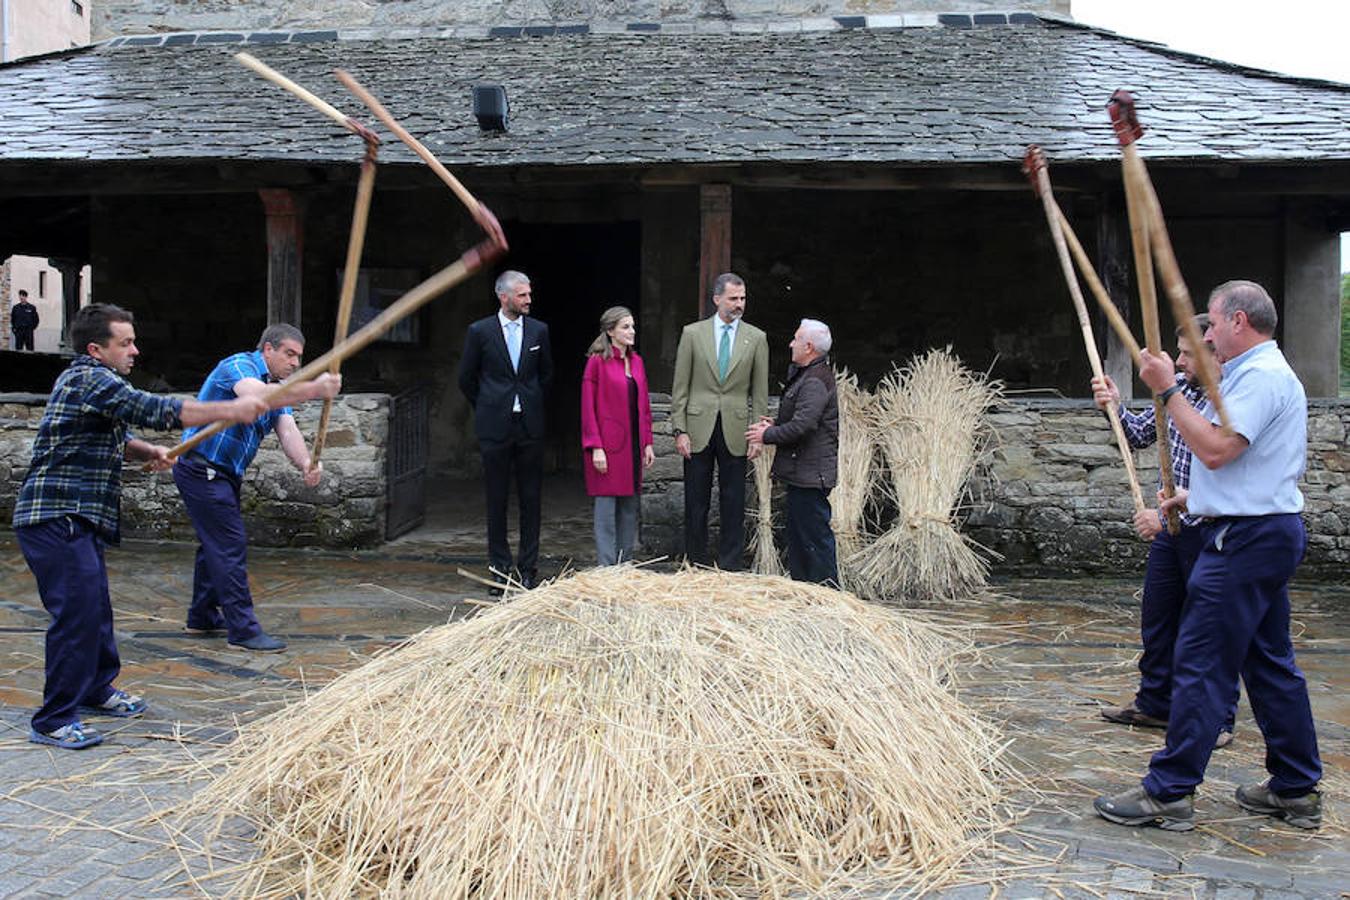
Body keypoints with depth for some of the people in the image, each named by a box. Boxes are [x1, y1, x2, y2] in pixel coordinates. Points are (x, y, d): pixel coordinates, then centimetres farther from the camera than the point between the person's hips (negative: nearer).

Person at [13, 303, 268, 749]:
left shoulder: (88, 380, 18)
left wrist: (147, 451, 8)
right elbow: (155, 409, -25)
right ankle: (53, 721, -6)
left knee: (96, 607, 20)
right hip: (58, 517, -11)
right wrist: (231, 410, -24)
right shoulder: (89, 379, -16)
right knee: (77, 612, -12)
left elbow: (114, 436, 30)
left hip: (77, 520, 11)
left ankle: (96, 688, 36)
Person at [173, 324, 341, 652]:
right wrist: (314, 389, -46)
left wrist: (305, 463, -25)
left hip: (221, 475, 10)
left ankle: (203, 617, 34)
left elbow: (287, 430, -4)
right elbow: (257, 397, -37)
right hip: (202, 469, -10)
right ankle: (243, 629, -7)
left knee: (215, 543, 19)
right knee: (231, 545, -10)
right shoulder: (238, 365, -14)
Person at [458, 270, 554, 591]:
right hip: (495, 428, -2)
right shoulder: (480, 331, -1)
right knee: (496, 500, 4)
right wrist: (487, 408, 11)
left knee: (531, 499, 3)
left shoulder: (539, 330, 5)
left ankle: (528, 569, 11)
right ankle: (500, 569, 12)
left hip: (530, 425, 2)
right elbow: (466, 378, 8)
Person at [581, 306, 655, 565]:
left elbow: (644, 405, 15)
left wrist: (647, 443, 10)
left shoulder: (637, 361, 12)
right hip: (608, 446, -6)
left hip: (634, 444, 6)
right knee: (606, 507, -3)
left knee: (631, 507, 9)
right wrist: (596, 447, -14)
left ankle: (625, 562, 18)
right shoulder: (597, 361, -7)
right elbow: (588, 408, -9)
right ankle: (606, 568, 3)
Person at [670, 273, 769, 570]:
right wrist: (680, 430, -4)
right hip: (698, 429, 0)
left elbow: (760, 392, 6)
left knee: (733, 504, 4)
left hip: (735, 432, 0)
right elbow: (680, 387, 3)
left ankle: (730, 566, 13)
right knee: (696, 502, 6)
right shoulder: (693, 333, 3)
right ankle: (695, 565, 17)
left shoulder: (756, 338, 5)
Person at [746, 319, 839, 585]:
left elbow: (802, 426, -24)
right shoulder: (804, 375, 17)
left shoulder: (815, 382, -18)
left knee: (815, 534, -6)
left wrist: (767, 435, -12)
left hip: (810, 473, -11)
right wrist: (775, 424, 11)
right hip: (801, 471, 11)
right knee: (798, 533, 16)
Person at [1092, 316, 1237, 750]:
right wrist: (1115, 409, -3)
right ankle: (1155, 704, 32)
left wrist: (1168, 517, -21)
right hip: (1170, 524, 8)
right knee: (1157, 620, 16)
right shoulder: (1177, 388, 2)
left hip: (1209, 532, -8)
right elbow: (1141, 434, 16)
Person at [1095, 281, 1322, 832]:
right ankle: (1296, 791, 21)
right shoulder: (1268, 372, 20)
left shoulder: (1261, 375, -14)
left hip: (1246, 539, -11)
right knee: (1270, 663, 14)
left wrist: (1167, 390, -20)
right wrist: (1196, 497, 19)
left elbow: (1216, 449, -25)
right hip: (1270, 535, 11)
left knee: (1201, 666, -8)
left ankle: (1168, 794, -5)